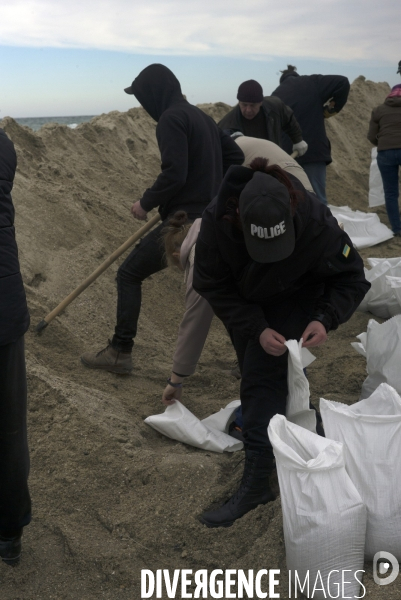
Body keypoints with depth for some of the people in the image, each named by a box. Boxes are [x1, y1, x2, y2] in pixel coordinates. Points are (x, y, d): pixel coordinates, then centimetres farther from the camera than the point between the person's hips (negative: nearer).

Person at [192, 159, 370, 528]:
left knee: (262, 382, -15)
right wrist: (256, 328, -30)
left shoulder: (316, 222, -36)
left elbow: (351, 277, -19)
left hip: (293, 302, -3)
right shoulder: (217, 221, -34)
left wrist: (326, 318, -35)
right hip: (244, 302, 3)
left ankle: (255, 484, -11)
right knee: (254, 374, 17)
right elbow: (212, 285, -21)